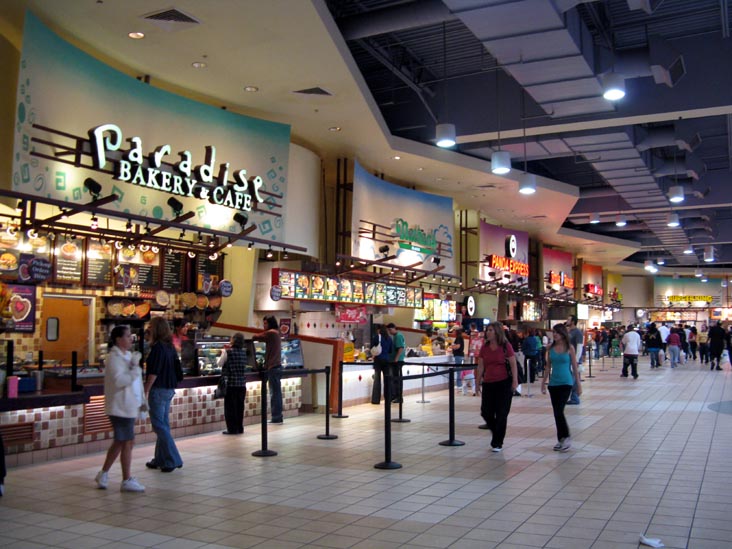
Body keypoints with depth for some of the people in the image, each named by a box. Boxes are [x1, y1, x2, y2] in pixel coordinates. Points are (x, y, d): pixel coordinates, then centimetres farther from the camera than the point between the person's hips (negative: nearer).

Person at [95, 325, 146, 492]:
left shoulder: (127, 355, 14)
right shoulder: (115, 357, -14)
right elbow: (119, 381, -26)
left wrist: (140, 401, 18)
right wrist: (135, 368, -22)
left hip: (128, 406, 9)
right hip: (121, 407, -9)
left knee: (119, 442, 16)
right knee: (127, 442, -4)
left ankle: (103, 474, 27)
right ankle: (127, 480, 4)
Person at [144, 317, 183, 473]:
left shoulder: (157, 347, -16)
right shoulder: (170, 347, 10)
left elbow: (153, 373, -19)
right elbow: (175, 369, 15)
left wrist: (145, 391, -14)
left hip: (158, 390, -9)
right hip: (169, 389, 9)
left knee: (160, 426, -3)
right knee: (163, 424, 14)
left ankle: (173, 460, -4)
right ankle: (160, 459, 22)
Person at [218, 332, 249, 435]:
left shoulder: (228, 352, -11)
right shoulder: (244, 352, 4)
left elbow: (219, 364, -1)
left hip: (231, 383, -5)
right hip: (242, 383, 5)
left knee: (230, 407, 2)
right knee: (240, 406, 11)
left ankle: (232, 429, 2)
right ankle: (239, 428, 15)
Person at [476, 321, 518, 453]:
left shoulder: (506, 346, -6)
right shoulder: (484, 347, 6)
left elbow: (513, 364, -6)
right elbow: (480, 366, 8)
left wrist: (515, 381, -13)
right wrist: (478, 382, 7)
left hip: (504, 383, -4)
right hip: (488, 383, 4)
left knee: (501, 414, 0)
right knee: (486, 412, 3)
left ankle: (497, 443, 11)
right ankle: (497, 433, 30)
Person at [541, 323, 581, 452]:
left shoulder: (569, 348, -5)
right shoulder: (551, 348, 5)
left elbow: (575, 368, -2)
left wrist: (578, 384, -1)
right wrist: (543, 383, 10)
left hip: (566, 383, -4)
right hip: (553, 383, 4)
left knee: (559, 411, -12)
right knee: (557, 412, 8)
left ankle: (566, 438, 3)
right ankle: (561, 439, 18)